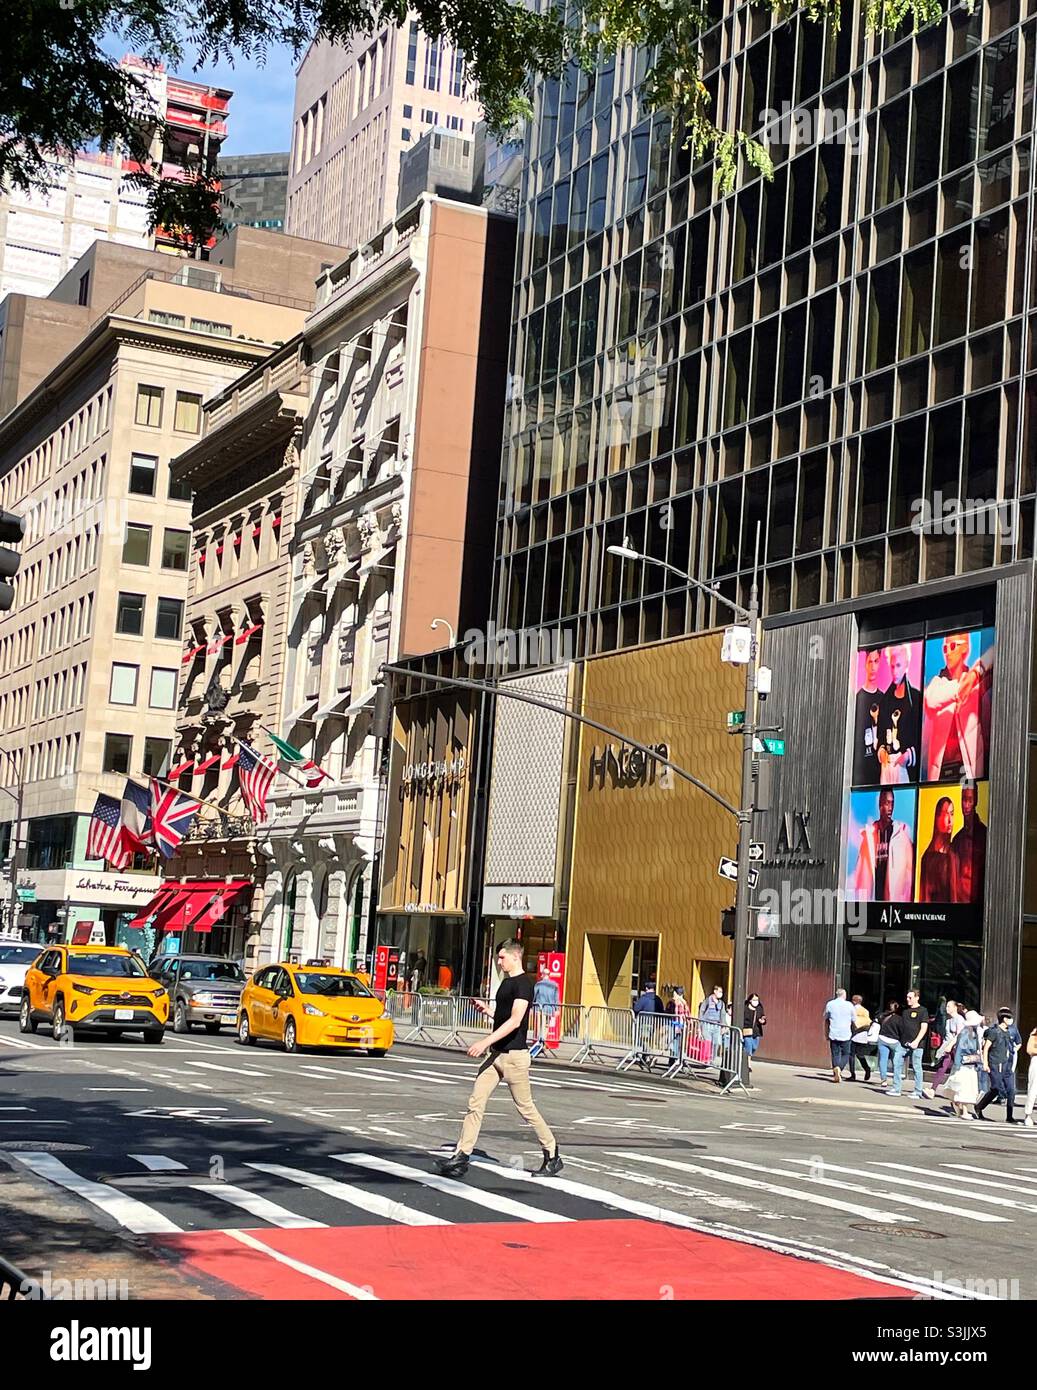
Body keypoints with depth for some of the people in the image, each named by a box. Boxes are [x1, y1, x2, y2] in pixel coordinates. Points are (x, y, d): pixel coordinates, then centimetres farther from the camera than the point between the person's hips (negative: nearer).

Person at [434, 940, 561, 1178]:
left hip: (514, 1054, -9)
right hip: (496, 1053, 9)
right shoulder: (506, 982, 16)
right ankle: (461, 1157, -1)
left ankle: (552, 1154, 17)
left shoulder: (523, 984, -14)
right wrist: (487, 1010, 10)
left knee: (526, 1108, 2)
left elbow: (515, 1021, -24)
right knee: (475, 1103, 0)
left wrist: (485, 1042, -28)